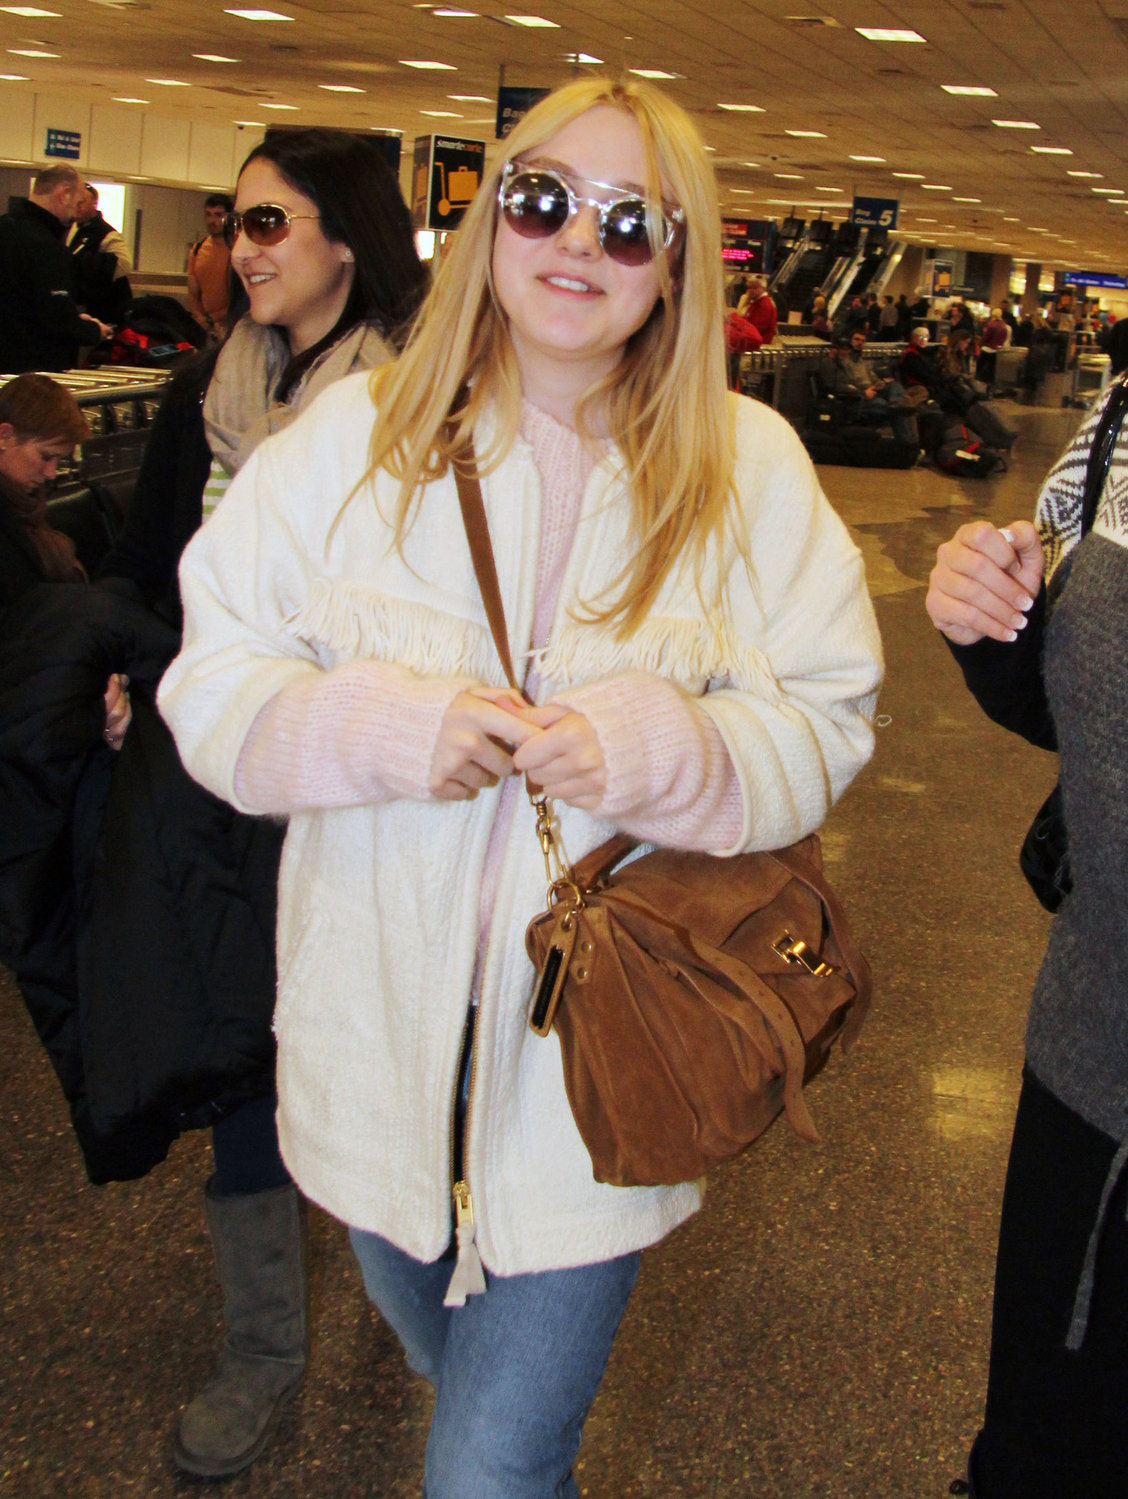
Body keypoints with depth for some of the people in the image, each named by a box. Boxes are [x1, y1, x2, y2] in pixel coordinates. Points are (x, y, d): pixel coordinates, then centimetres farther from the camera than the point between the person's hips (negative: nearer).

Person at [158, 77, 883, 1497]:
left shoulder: (749, 466, -5)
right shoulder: (354, 434, -4)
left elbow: (823, 722, -3)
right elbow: (212, 680, -3)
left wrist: (664, 747, -23)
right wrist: (381, 725, -21)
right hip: (382, 1028, 3)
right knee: (415, 1315, 30)